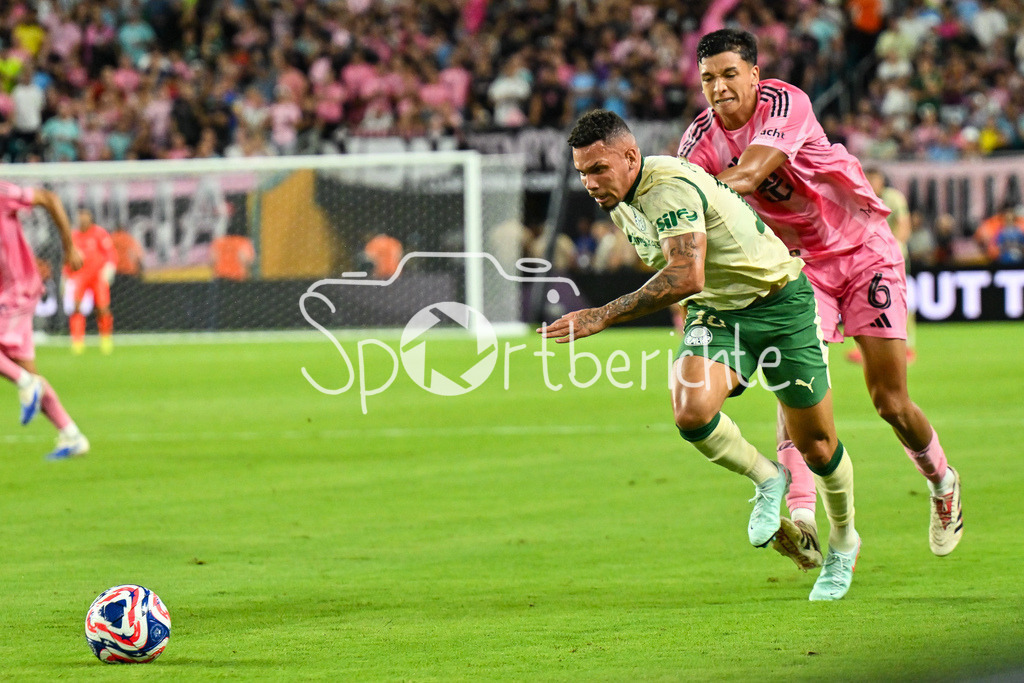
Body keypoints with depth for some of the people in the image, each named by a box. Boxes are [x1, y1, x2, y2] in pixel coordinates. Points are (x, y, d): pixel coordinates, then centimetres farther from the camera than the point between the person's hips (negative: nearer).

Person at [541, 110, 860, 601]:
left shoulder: (669, 187, -29)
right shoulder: (620, 201, -1)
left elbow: (686, 276, -42)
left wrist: (605, 316, -43)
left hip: (778, 299, -6)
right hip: (714, 314, 6)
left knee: (816, 446, 4)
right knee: (691, 411, -24)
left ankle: (843, 542, 31)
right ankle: (766, 480, 4)